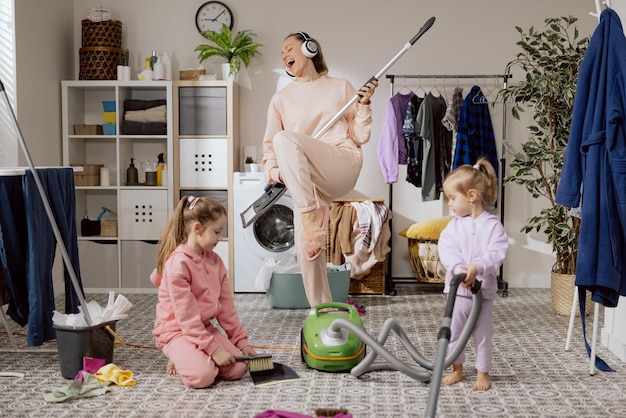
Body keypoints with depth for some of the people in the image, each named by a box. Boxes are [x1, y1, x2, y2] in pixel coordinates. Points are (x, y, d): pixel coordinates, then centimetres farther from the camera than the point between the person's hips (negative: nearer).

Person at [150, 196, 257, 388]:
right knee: (201, 376, -30)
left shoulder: (215, 261, 3)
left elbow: (226, 306, 7)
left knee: (237, 369, -12)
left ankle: (194, 356, 12)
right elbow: (186, 316, -24)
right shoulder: (178, 264, -22)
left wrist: (241, 341, 3)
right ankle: (180, 359, 2)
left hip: (205, 327, 7)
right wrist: (213, 348, -25)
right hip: (176, 331, -7)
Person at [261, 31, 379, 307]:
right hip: (305, 180, 3)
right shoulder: (281, 99, 17)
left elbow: (359, 137, 12)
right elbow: (269, 145, 14)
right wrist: (274, 172, -5)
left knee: (286, 139, -30)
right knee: (306, 250, -10)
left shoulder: (340, 87, 13)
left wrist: (364, 105, -4)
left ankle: (311, 216, -28)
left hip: (342, 166, -3)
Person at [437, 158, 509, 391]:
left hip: (483, 291, -3)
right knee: (453, 332, 13)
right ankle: (457, 369, 31)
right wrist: (459, 268, -29)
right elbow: (446, 249, -13)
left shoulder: (492, 225, -9)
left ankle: (483, 372, 26)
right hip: (457, 291, 3)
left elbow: (496, 253, -20)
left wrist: (477, 268, -34)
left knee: (483, 335, 9)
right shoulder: (454, 225, 0)